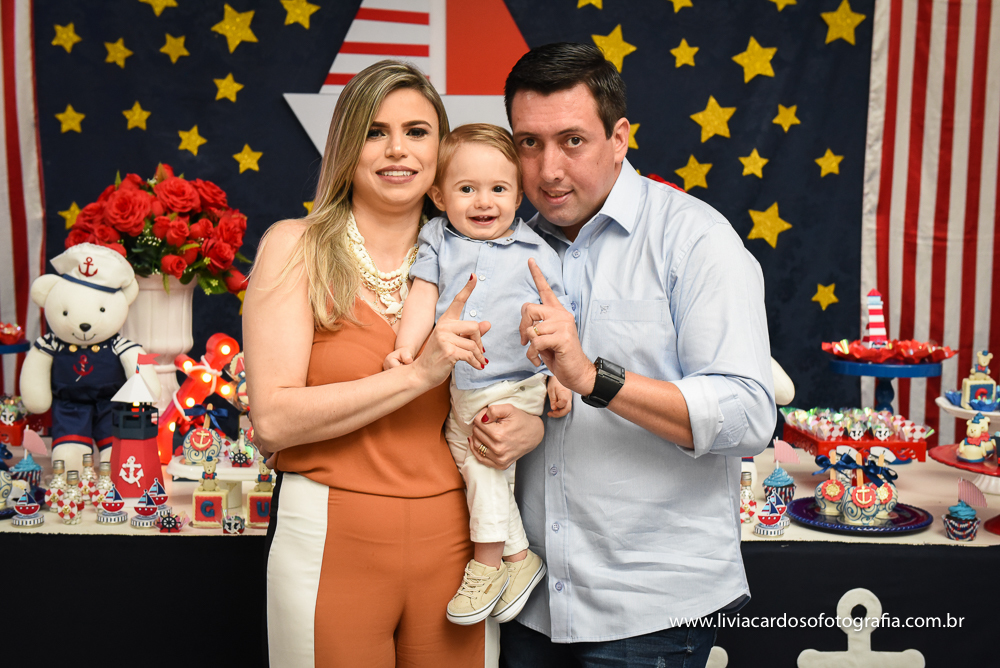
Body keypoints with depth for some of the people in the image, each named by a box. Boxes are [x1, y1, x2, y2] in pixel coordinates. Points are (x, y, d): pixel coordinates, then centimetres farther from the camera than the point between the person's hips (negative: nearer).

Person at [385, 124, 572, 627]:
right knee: (466, 455, 2)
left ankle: (487, 562, 6)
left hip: (514, 388, -3)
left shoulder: (535, 253, 2)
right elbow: (423, 298, 0)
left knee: (483, 458, -13)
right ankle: (518, 558, 17)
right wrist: (405, 349, -13)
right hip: (456, 391, 3)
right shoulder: (437, 240, 7)